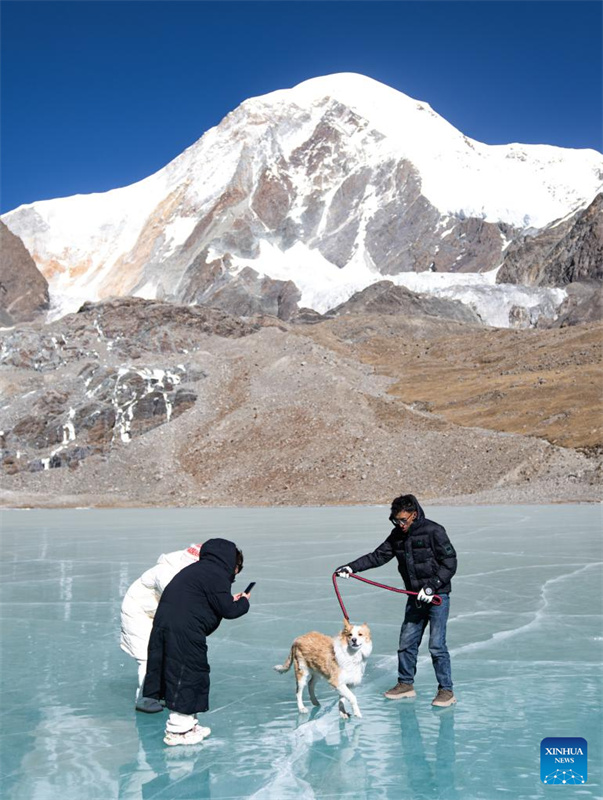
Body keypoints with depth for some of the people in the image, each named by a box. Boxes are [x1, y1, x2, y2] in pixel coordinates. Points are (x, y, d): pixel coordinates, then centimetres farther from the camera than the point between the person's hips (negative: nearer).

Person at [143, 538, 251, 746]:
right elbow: (228, 610, -9)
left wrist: (231, 601, 19)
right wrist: (243, 602, 9)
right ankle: (177, 731, 6)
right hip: (183, 632, -10)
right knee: (187, 674, -1)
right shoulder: (217, 574, -9)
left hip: (166, 625, 10)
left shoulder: (200, 569, 21)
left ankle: (187, 724, 27)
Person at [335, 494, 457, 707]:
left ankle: (446, 690, 5)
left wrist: (432, 586, -19)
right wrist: (352, 567, -4)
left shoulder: (434, 531, -14)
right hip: (416, 597, 6)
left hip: (437, 596, -6)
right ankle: (405, 684, 25)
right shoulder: (397, 535, 4)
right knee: (407, 642, 10)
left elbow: (450, 564, -13)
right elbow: (378, 556, 6)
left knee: (437, 645, -8)